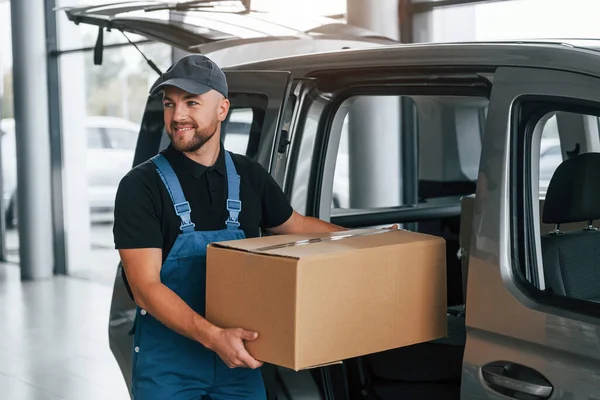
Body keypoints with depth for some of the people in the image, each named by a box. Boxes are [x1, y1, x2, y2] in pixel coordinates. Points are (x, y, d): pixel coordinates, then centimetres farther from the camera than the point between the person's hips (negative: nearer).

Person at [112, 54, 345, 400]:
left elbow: (296, 225, 20)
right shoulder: (141, 186, -11)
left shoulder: (249, 176, 3)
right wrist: (211, 335, -31)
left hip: (240, 358, 4)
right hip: (167, 362, -3)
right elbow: (146, 287, -18)